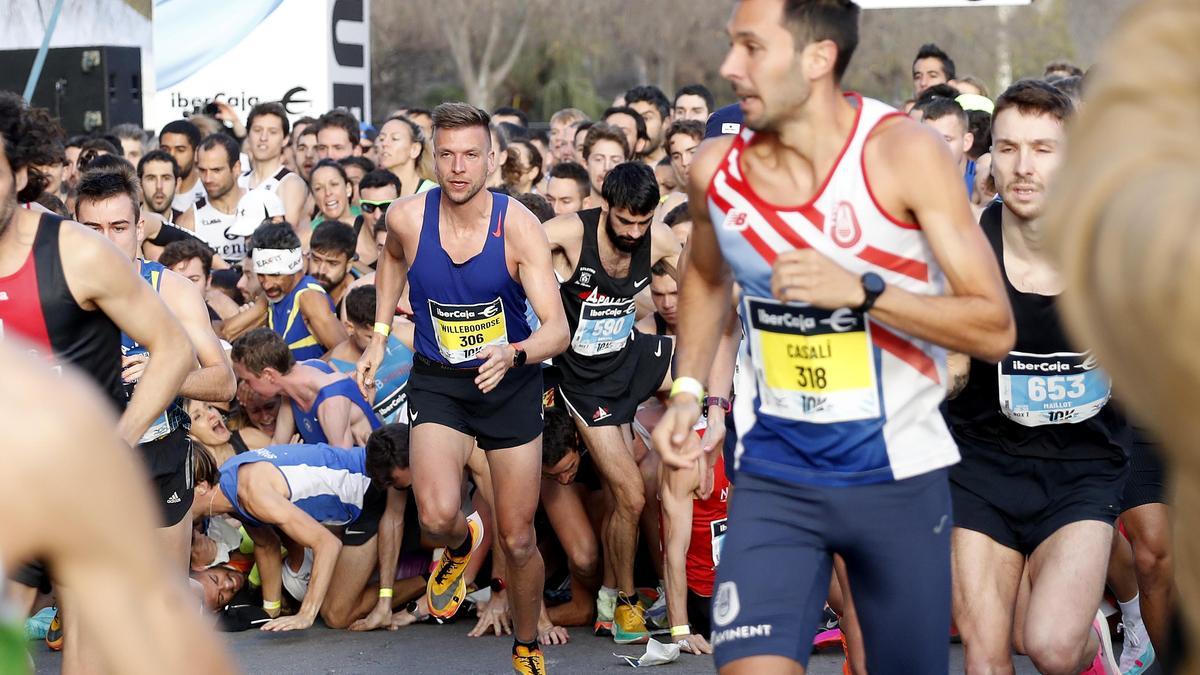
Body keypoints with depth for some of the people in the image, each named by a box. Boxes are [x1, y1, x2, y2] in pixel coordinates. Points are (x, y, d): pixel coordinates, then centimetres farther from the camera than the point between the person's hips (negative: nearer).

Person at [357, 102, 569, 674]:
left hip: (510, 384, -1)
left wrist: (512, 353, -45)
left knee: (518, 539, 5)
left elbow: (557, 329, -25)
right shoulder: (407, 218, -13)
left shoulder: (518, 227, -20)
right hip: (437, 381, 1)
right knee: (437, 516, -23)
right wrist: (379, 336, 10)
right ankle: (459, 547, 16)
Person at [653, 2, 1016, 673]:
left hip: (900, 474, -2)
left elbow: (994, 328, -16)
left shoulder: (904, 152, -15)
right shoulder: (715, 169, -4)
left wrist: (861, 290, -27)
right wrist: (687, 390, 8)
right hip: (774, 475, 2)